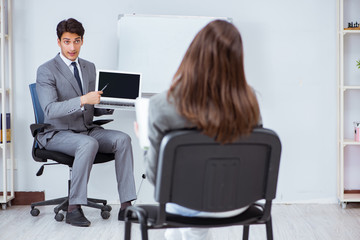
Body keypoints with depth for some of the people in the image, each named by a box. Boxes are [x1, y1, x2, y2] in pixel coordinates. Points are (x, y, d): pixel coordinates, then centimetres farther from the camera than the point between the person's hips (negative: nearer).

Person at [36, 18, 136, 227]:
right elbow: (50, 110, -21)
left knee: (123, 139, -20)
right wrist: (83, 100, -32)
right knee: (89, 144, -36)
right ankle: (74, 208, -27)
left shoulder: (89, 67, 14)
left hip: (88, 130, 6)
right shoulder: (46, 71, -7)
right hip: (58, 134, -6)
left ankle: (126, 206, -21)